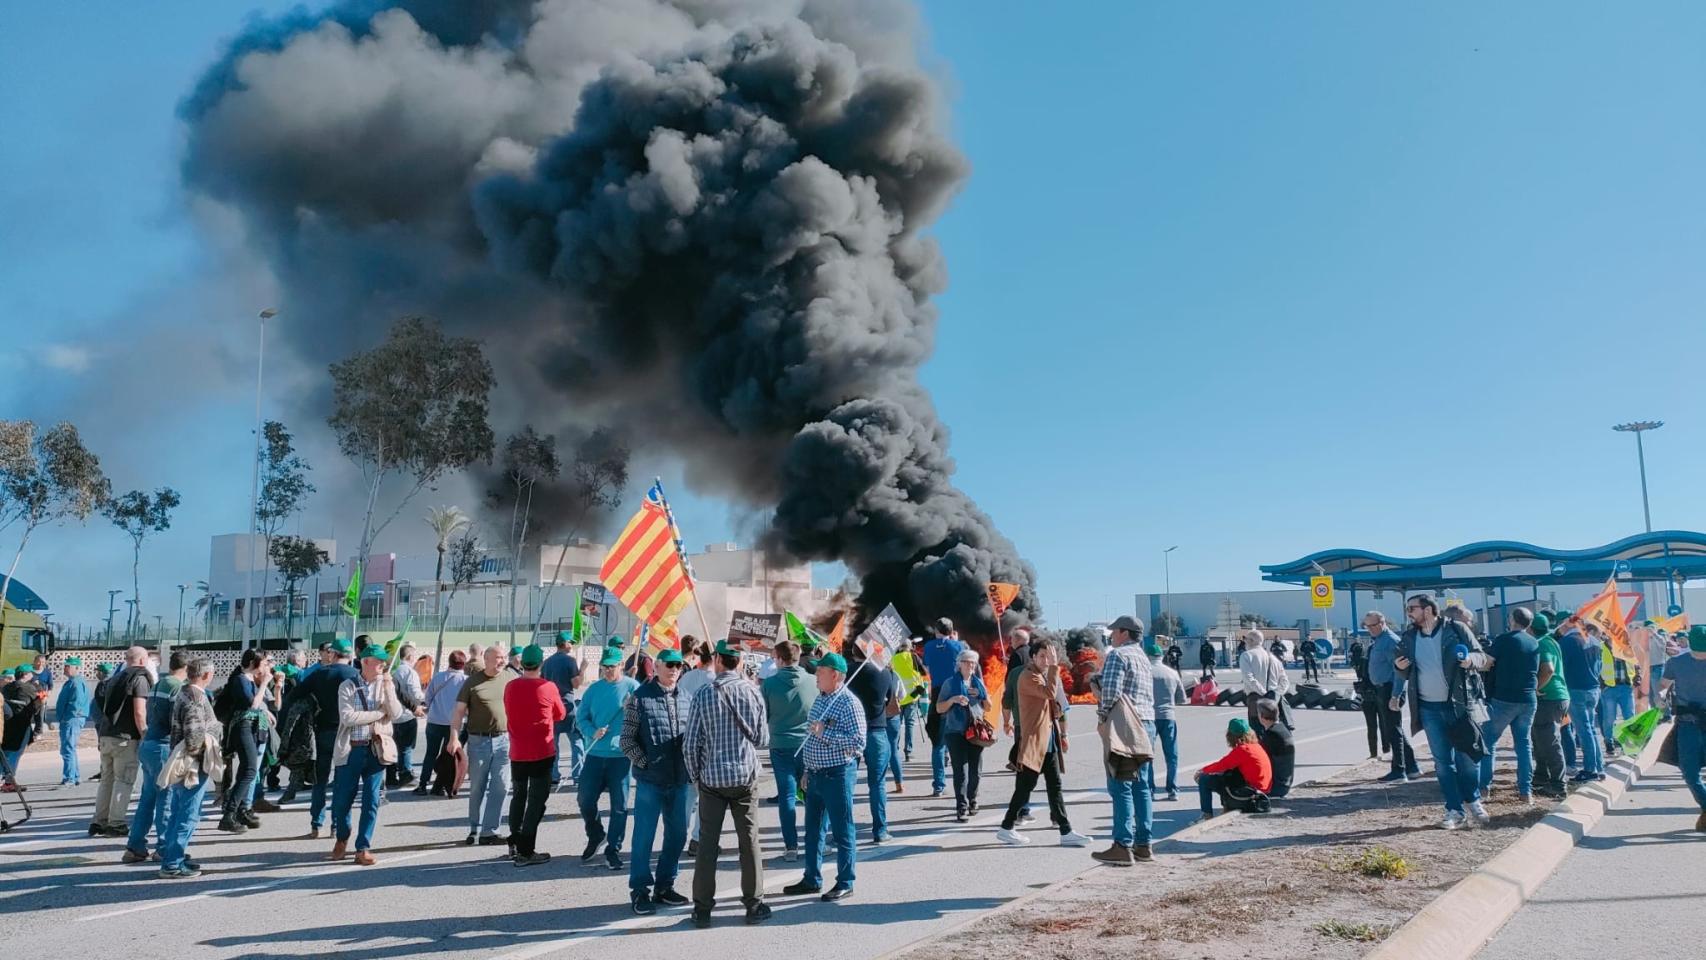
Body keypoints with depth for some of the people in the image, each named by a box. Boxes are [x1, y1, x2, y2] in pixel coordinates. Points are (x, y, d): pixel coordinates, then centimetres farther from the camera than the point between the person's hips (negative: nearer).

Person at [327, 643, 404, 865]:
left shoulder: (387, 686, 7)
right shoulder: (348, 687, -1)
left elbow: (396, 714, -4)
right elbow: (347, 717, -13)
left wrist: (388, 688, -13)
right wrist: (379, 713, -9)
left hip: (376, 749, 2)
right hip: (350, 750, -1)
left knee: (371, 801, -1)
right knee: (342, 799, 7)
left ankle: (363, 848, 7)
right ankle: (341, 838, 33)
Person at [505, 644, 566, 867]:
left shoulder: (510, 687, -3)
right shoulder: (548, 687, -13)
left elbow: (510, 714, 11)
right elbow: (560, 715, 2)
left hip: (517, 752, 4)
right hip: (542, 752, -4)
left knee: (519, 796, 21)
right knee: (536, 800, 1)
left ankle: (515, 842, 28)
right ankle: (526, 852, 0)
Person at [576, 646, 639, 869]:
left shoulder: (632, 687, -3)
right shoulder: (594, 688, 7)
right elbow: (581, 716, 8)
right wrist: (592, 732, -9)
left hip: (621, 754, -3)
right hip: (595, 754, 3)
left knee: (619, 804, 2)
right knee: (585, 798, 6)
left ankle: (613, 849, 15)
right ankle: (596, 836, 31)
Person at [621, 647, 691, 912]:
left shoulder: (686, 698, 6)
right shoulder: (640, 698, -5)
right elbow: (627, 739, -4)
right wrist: (645, 763, -10)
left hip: (680, 780, 5)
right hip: (650, 780, -4)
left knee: (677, 834, 11)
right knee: (644, 836, 2)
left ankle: (664, 886, 26)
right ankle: (640, 890, 14)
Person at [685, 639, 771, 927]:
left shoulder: (703, 695, -8)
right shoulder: (753, 692, -4)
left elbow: (691, 744, -6)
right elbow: (763, 739, 2)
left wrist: (695, 775, 8)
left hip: (712, 777, -1)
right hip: (746, 776, 1)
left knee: (708, 843, 7)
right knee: (749, 841, 9)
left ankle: (702, 909, 12)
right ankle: (754, 905, 16)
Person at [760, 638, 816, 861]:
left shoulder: (769, 684, -8)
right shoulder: (814, 682, -6)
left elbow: (762, 716, 1)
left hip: (781, 746, -1)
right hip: (810, 745, 1)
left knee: (787, 796, 5)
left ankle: (791, 846, 4)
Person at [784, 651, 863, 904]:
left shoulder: (849, 704, -16)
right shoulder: (820, 699, 11)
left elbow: (858, 742, -23)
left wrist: (824, 733, -22)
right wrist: (808, 771, 19)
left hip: (837, 775, -9)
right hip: (815, 774, 9)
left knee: (842, 831, 3)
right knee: (813, 829, 16)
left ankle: (845, 883, 14)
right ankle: (812, 880, 28)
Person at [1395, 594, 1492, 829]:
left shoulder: (1456, 629, -3)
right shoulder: (1408, 637, 7)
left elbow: (1482, 657, 0)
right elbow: (1406, 673, 15)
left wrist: (1471, 659, -23)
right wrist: (1400, 667, -8)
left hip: (1460, 704, -3)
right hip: (1430, 708, 3)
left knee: (1466, 756, 5)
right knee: (1442, 761, 5)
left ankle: (1473, 800, 26)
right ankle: (1454, 810, 11)